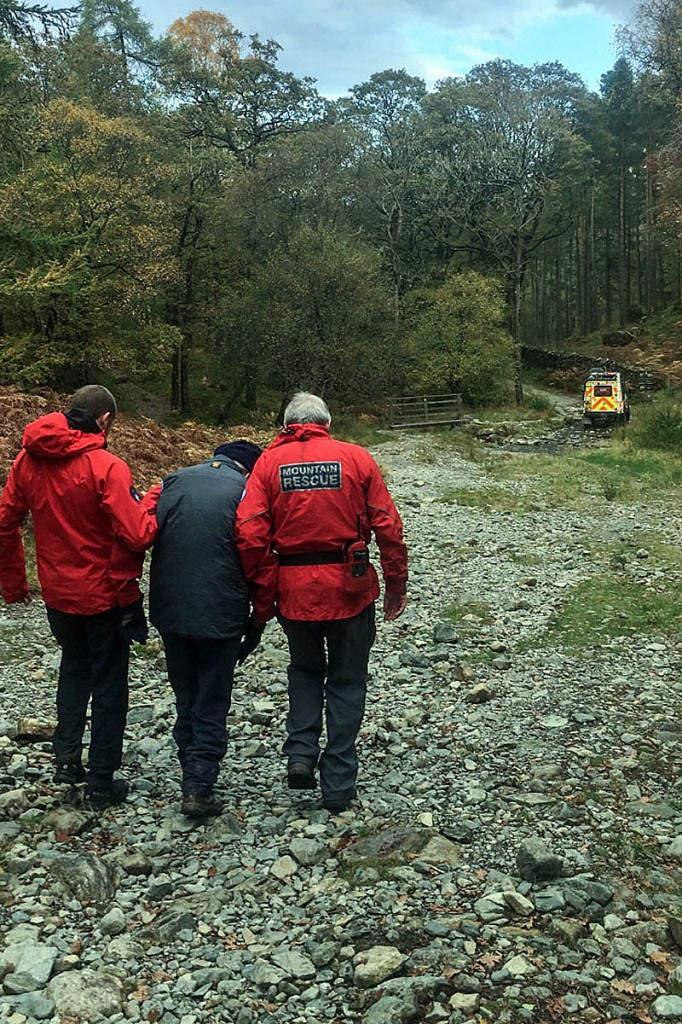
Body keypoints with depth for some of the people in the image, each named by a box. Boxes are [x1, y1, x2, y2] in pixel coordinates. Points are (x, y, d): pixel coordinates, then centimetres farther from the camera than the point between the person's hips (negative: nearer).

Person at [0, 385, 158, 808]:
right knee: (109, 683, 10)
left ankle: (67, 757, 21)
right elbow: (137, 536, -25)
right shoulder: (106, 467, -21)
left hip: (57, 593, 5)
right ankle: (102, 782, 18)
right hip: (105, 595, -5)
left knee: (74, 666, 27)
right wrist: (152, 503, -5)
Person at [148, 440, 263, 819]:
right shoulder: (246, 491, -7)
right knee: (212, 703, 8)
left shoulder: (173, 482, 5)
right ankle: (200, 787, 5)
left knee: (186, 700, 19)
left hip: (170, 610, 4)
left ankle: (193, 777, 29)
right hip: (220, 613, -4)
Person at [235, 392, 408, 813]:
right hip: (349, 588, -1)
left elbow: (250, 534, -8)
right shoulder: (356, 457, 0)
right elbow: (388, 527, -2)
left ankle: (301, 753, 12)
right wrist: (396, 585, 7)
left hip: (294, 589, 1)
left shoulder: (269, 462, 1)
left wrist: (263, 599, 0)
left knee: (305, 668, 26)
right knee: (346, 682, 13)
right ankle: (339, 784, 17)